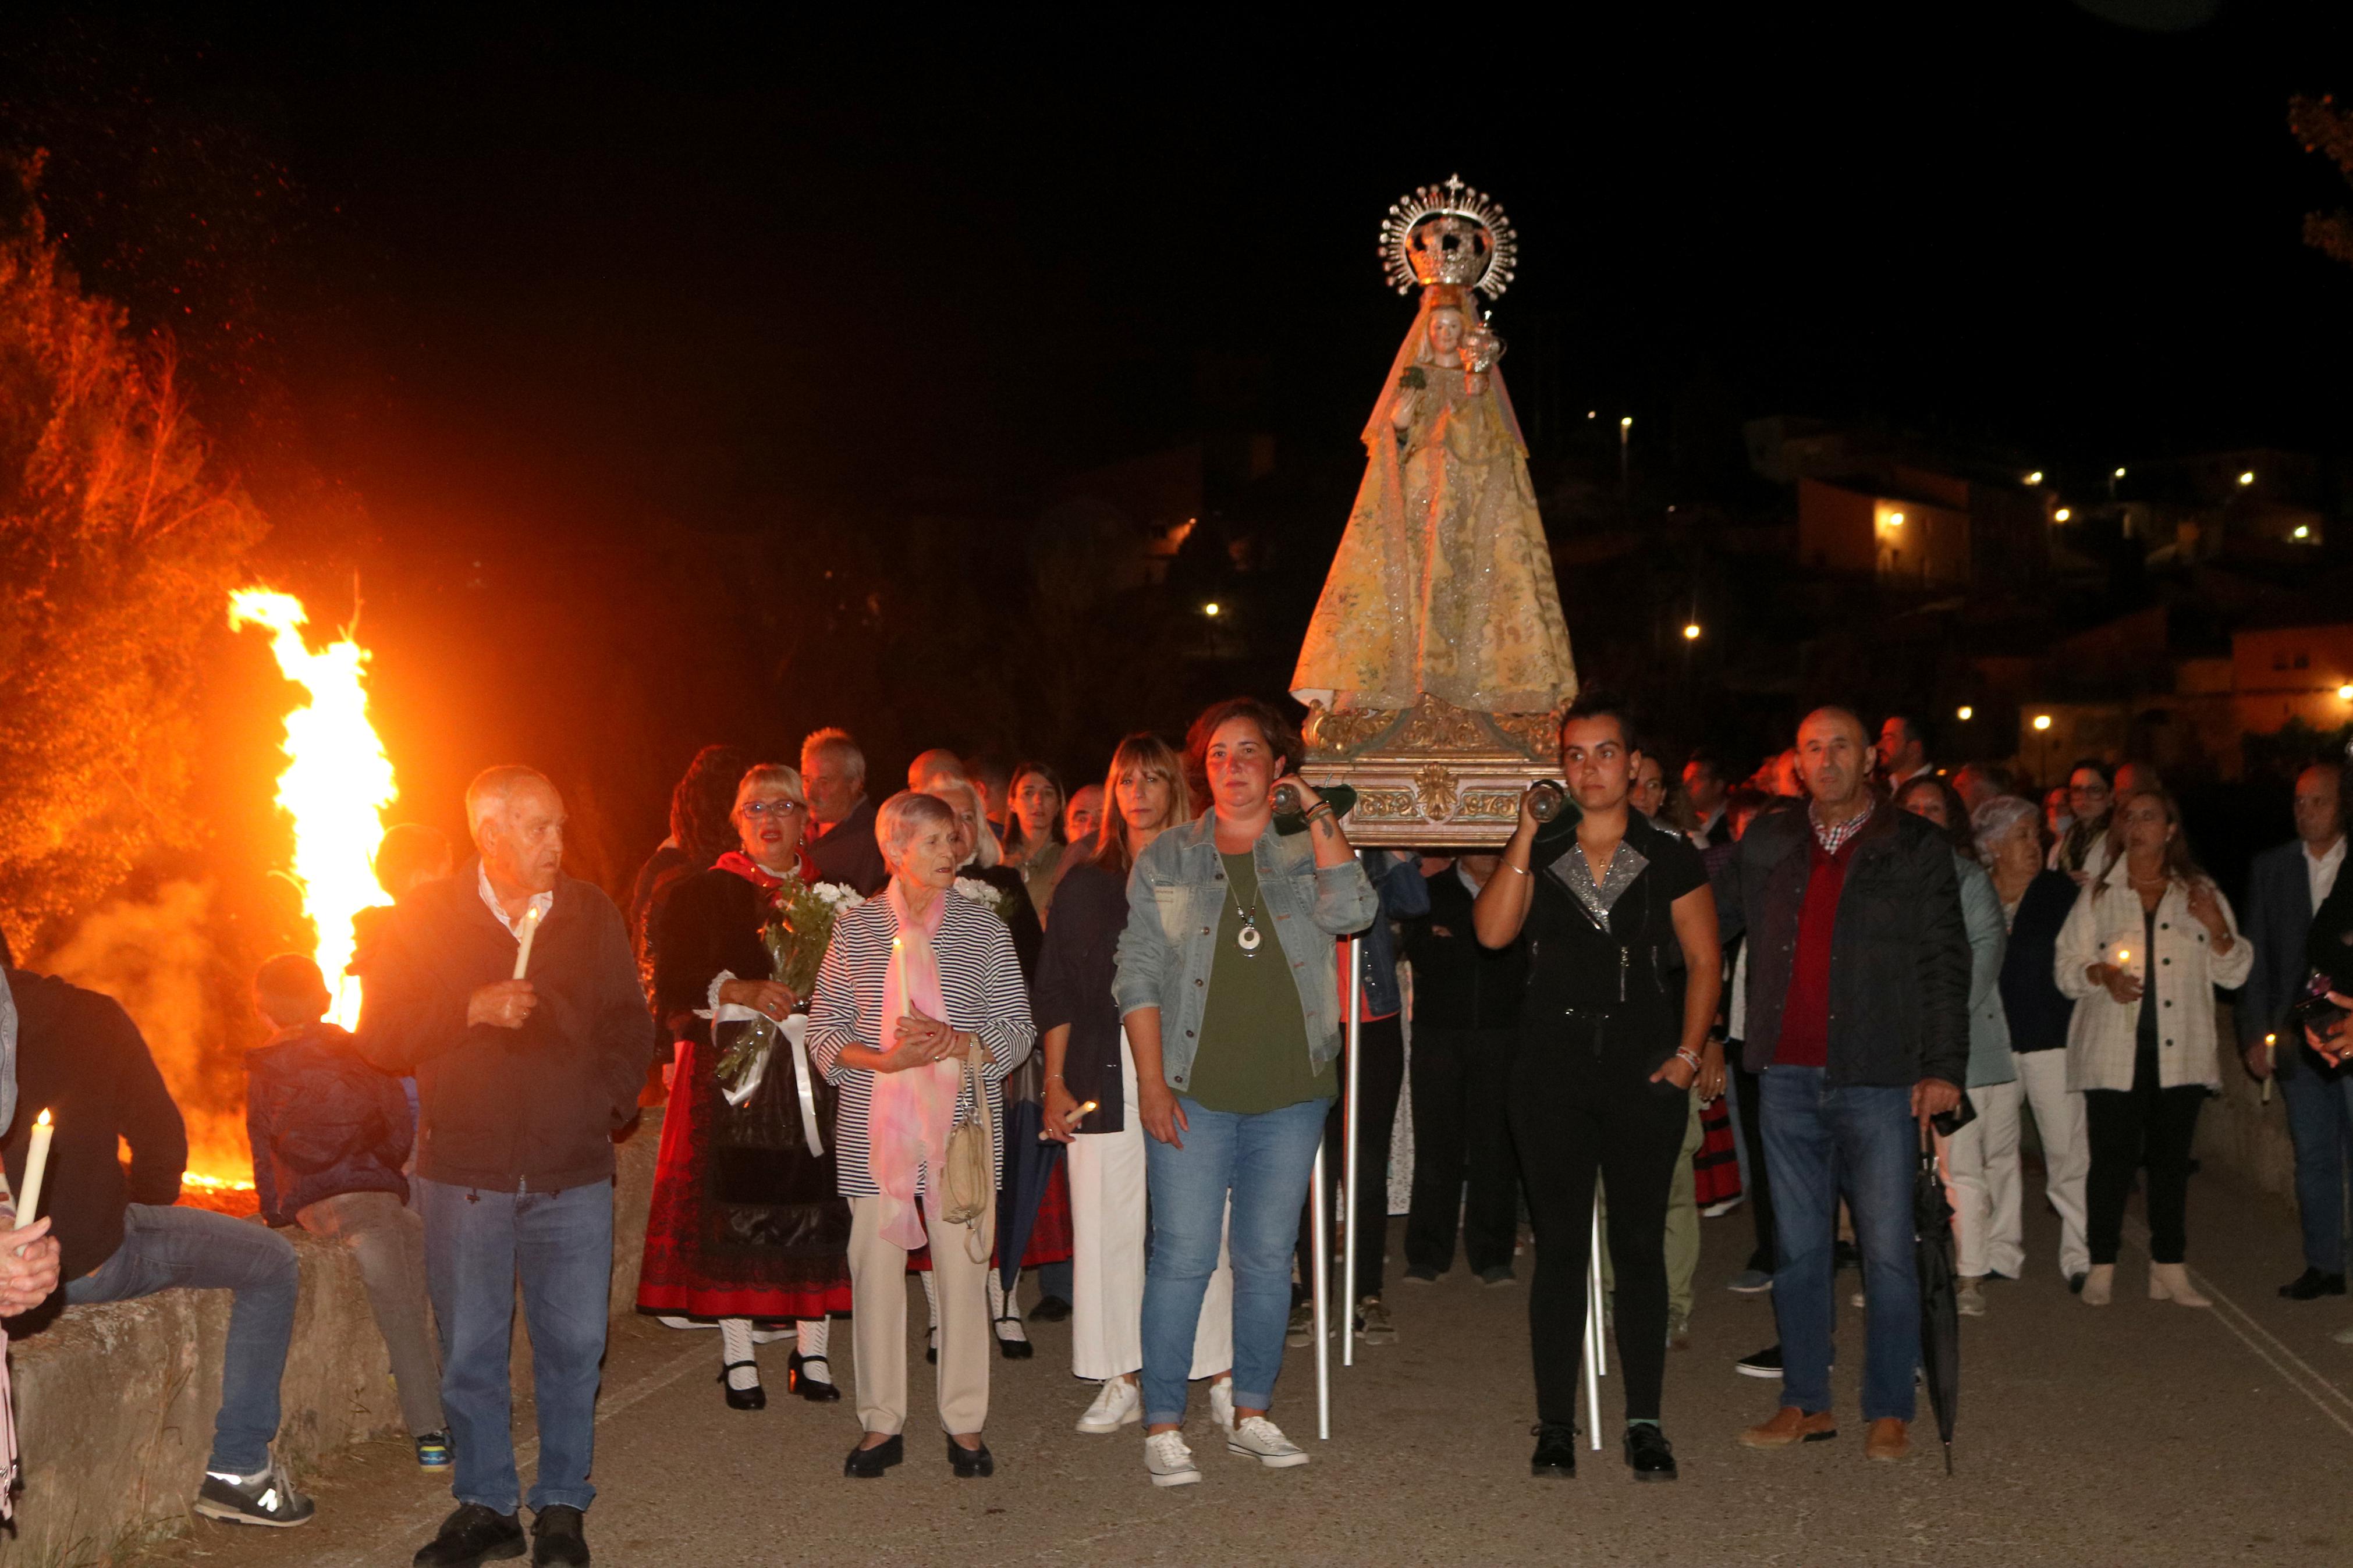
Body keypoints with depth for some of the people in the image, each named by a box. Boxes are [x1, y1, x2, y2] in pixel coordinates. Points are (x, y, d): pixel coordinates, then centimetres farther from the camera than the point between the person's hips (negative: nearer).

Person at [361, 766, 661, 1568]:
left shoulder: (591, 913, 7)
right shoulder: (426, 916, 1)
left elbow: (630, 1024, 14)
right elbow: (380, 1036, -1)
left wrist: (606, 1104, 1)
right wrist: (472, 1010, -14)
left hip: (573, 1172, 1)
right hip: (463, 1171, -1)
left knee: (573, 1344, 3)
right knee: (470, 1350, 6)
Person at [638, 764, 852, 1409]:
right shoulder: (705, 894, 7)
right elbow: (673, 981, -4)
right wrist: (739, 991, -18)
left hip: (818, 1072, 2)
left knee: (820, 1206, -2)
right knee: (734, 1205, -7)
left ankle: (811, 1351, 9)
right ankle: (738, 1356, 4)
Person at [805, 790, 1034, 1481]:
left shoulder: (985, 928, 5)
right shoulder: (855, 929, 5)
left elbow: (1018, 1029, 4)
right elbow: (824, 1031, 5)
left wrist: (958, 1043, -14)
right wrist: (883, 1060, -13)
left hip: (962, 1125, 0)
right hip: (874, 1129, 0)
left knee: (963, 1269, 1)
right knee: (875, 1269, 2)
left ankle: (965, 1422, 13)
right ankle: (882, 1423, 15)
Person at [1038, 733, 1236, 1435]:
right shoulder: (1085, 885, 12)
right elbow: (1055, 992, 11)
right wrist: (1055, 1083, 3)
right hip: (1105, 1076, 2)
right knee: (1105, 1225, 2)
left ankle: (1220, 1374, 11)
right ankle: (1121, 1382, 12)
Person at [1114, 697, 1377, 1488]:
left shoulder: (1309, 852, 8)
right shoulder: (1166, 858, 7)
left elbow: (1351, 911, -13)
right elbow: (1138, 974, 3)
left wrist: (1318, 813, -9)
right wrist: (1151, 1079, -5)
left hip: (1290, 1095, 2)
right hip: (1194, 1094, -1)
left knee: (1269, 1257, 8)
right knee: (1183, 1256, -5)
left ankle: (1252, 1415, 20)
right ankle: (1162, 1425, 4)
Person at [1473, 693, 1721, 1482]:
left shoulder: (1670, 858, 5)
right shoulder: (1538, 856, 8)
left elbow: (1704, 960, 6)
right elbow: (1493, 931, -9)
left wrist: (1689, 1052, -4)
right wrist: (1526, 835, -11)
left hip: (1645, 1073, -1)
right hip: (1552, 1073, 1)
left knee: (1640, 1246, 4)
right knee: (1560, 1246, 3)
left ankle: (1644, 1423, 12)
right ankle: (1555, 1424, 9)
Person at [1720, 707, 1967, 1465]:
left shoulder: (1915, 848, 3)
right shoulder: (1766, 843, 11)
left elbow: (1945, 964, 0)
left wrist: (1944, 1067, -7)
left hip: (1880, 1081, -3)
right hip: (1788, 1078, 3)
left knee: (1887, 1252, 0)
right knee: (1796, 1249, 9)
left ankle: (1890, 1411, 11)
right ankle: (1805, 1402, 19)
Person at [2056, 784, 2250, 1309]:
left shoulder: (2200, 893, 11)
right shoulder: (2097, 895, 9)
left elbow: (2234, 972, 9)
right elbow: (2066, 970, 6)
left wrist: (2219, 930, -9)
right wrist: (2102, 974, -14)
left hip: (2180, 1050, 1)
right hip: (2114, 1052, -1)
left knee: (2172, 1158, 4)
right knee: (2113, 1157, -4)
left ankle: (2169, 1267, 11)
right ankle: (2102, 1266, 4)